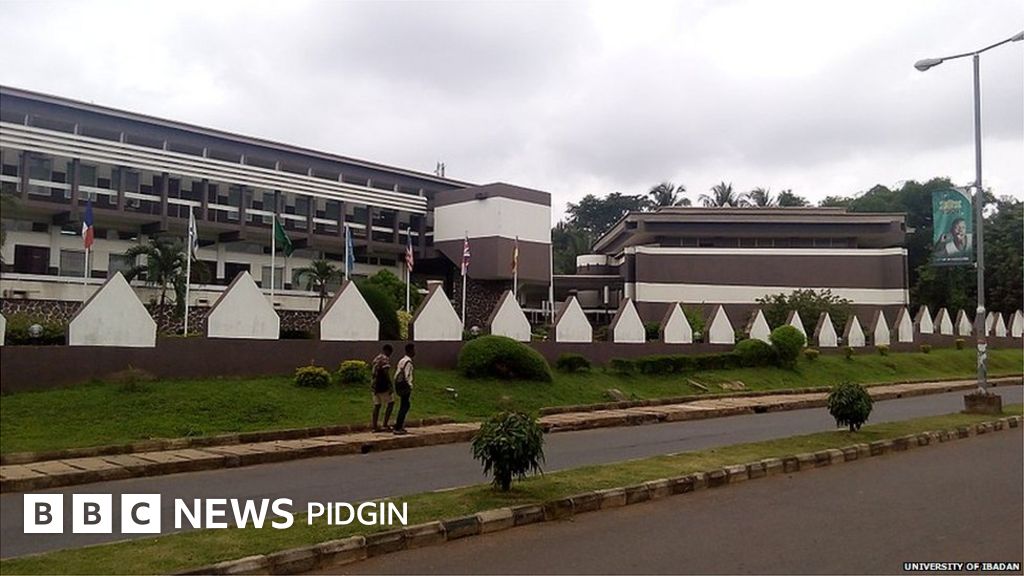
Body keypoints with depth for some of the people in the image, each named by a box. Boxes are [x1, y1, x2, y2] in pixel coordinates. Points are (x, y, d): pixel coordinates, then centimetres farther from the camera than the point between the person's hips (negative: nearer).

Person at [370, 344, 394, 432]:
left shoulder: (375, 358, 16)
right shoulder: (385, 359, -11)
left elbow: (371, 370, 19)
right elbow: (386, 372, -20)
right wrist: (390, 385, -19)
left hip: (374, 385, 8)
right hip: (382, 385, -8)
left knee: (377, 406, 11)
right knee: (391, 403, 2)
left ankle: (375, 427, 10)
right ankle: (385, 425, -3)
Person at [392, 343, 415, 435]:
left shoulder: (402, 360, 14)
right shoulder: (408, 362, -16)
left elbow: (396, 373, 18)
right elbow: (406, 377, -23)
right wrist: (410, 386, -12)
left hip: (399, 385, 10)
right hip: (404, 387, -10)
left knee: (404, 406, 17)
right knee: (404, 407, -5)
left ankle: (400, 426, 22)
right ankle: (398, 428, -4)